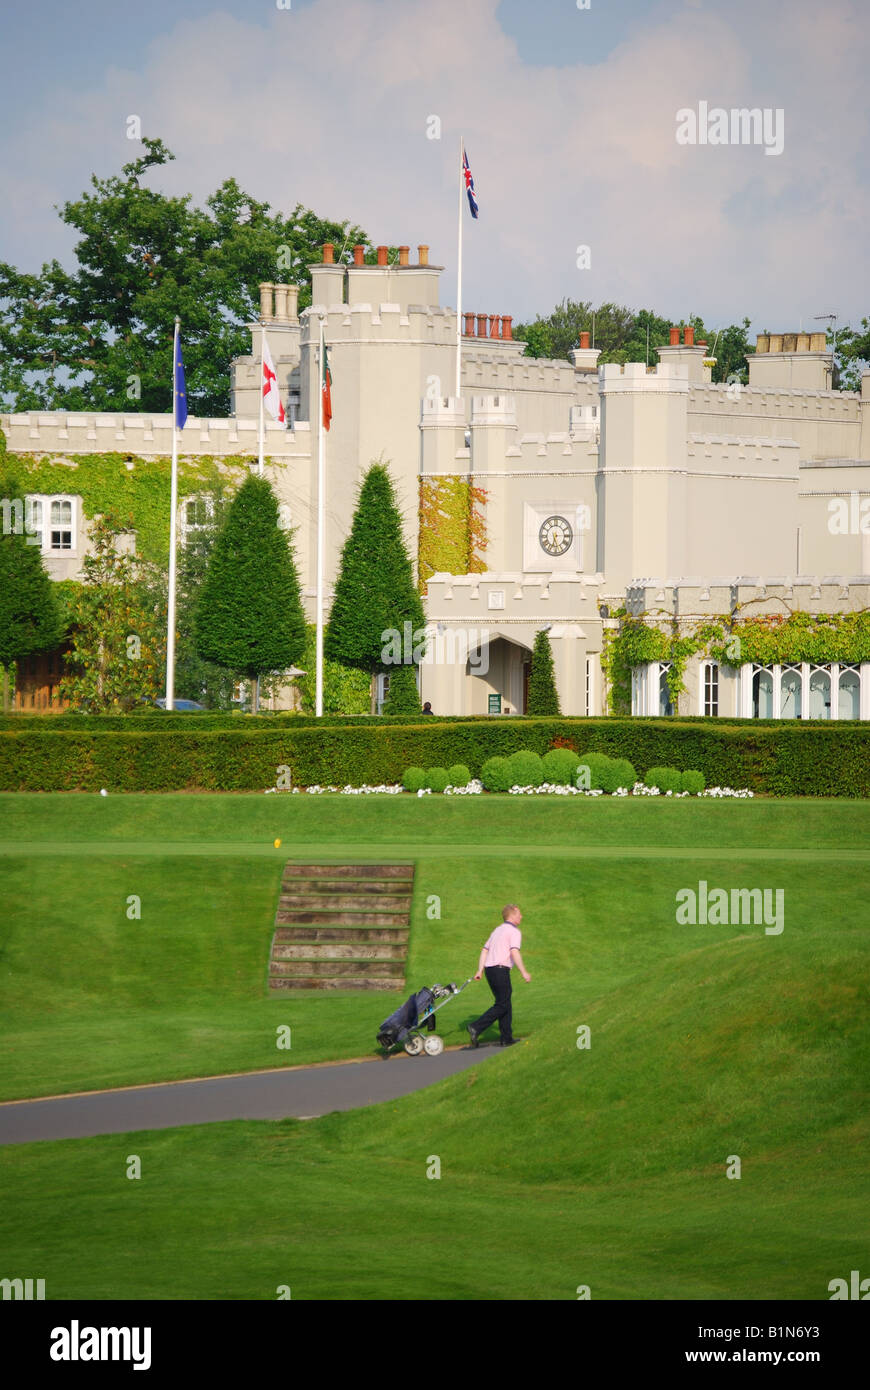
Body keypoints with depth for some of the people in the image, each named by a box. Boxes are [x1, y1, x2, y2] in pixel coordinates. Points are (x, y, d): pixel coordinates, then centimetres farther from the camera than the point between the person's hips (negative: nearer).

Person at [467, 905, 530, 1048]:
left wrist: (480, 971, 12)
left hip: (489, 969, 9)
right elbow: (514, 953, -19)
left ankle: (507, 1038, 14)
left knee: (505, 1004, 14)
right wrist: (524, 972, -19)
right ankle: (476, 1028, -17)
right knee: (502, 1005, -5)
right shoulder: (514, 932, -6)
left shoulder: (497, 931, 20)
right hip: (501, 970, -9)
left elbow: (485, 951, 15)